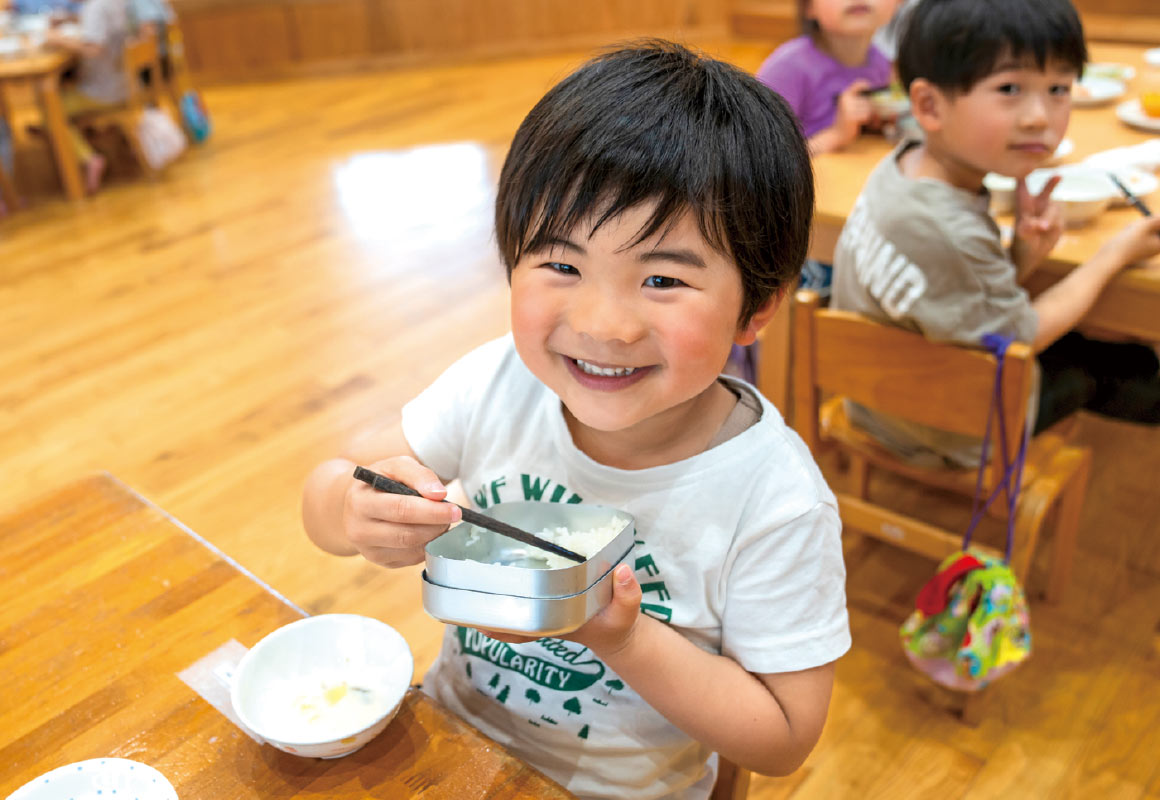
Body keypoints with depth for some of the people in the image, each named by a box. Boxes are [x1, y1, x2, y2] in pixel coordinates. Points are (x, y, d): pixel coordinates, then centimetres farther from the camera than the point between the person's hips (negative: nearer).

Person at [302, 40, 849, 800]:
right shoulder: (497, 385, -16)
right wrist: (357, 514, -32)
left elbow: (784, 737, -16)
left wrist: (622, 637, -30)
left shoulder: (776, 502, -24)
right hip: (450, 731, 3)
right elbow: (326, 492, -8)